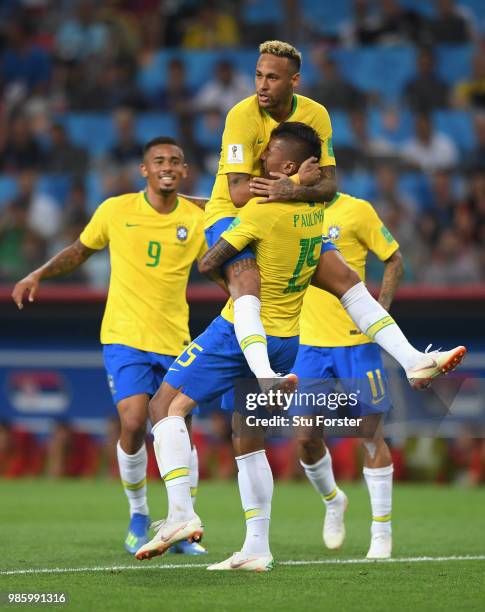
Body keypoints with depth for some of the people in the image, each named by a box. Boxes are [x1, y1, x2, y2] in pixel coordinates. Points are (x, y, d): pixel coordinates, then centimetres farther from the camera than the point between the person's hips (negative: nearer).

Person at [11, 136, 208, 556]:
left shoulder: (197, 220, 0)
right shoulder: (116, 211, 0)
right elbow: (80, 251, 14)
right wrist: (39, 275, 4)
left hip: (175, 342, 2)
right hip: (124, 337, -1)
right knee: (134, 424, -17)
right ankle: (138, 515, 7)